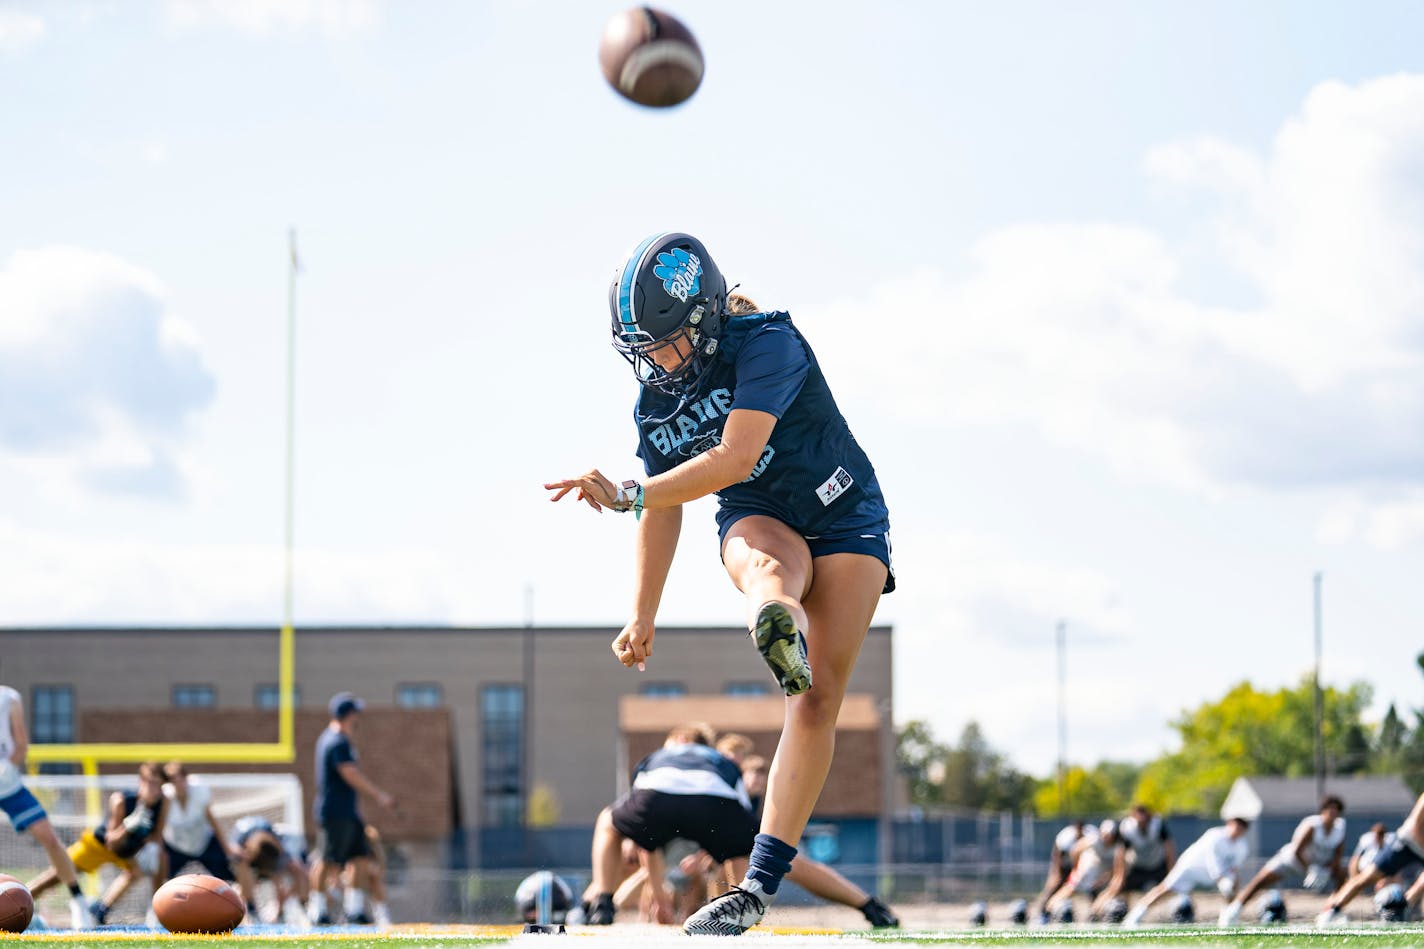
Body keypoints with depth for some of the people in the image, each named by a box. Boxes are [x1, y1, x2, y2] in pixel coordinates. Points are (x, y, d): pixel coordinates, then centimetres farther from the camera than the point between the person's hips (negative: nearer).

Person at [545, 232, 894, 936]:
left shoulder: (765, 343, -21)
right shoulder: (654, 402, -1)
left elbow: (733, 459, -31)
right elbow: (663, 514, 11)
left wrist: (626, 495, -33)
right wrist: (643, 618, 14)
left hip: (845, 518, -3)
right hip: (757, 520, 3)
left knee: (818, 700, -14)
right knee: (769, 567, -37)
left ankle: (759, 883, -16)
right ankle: (779, 635, -76)